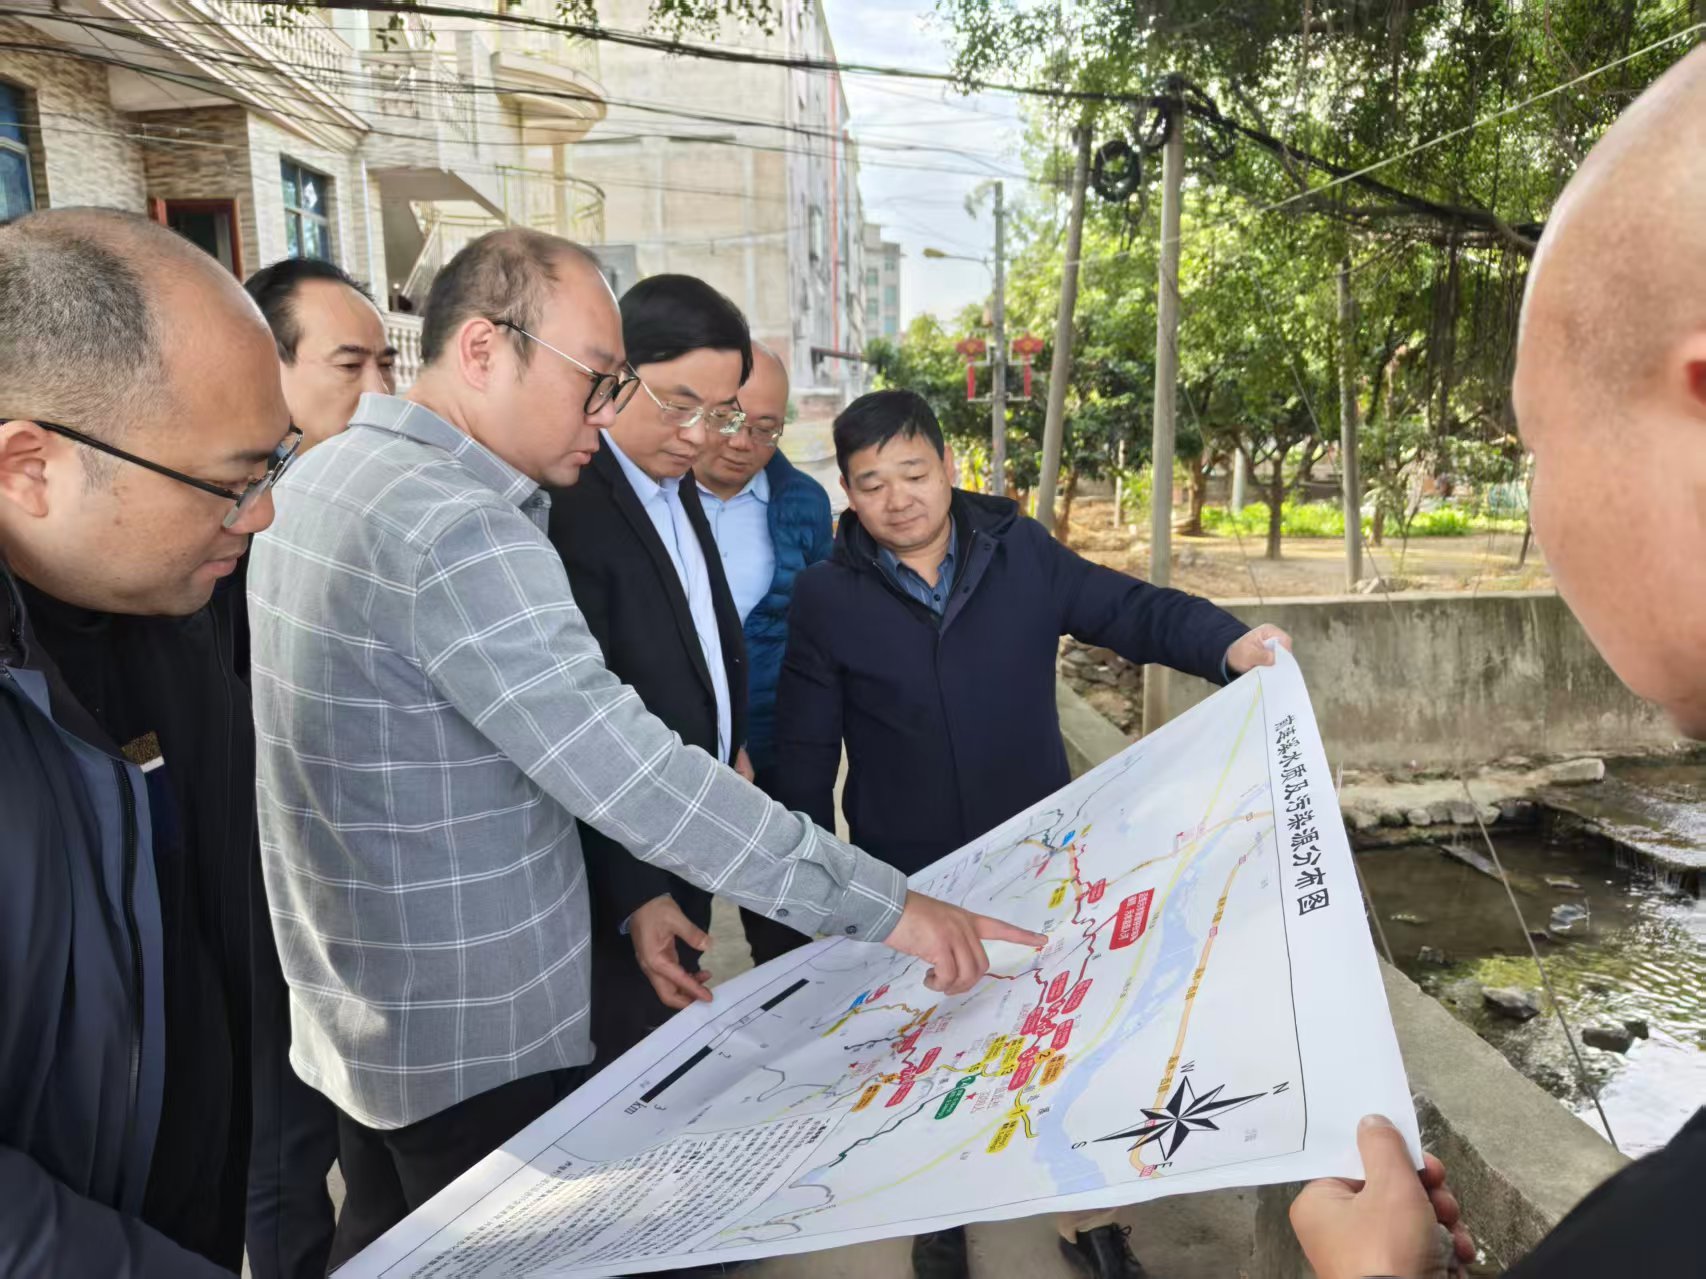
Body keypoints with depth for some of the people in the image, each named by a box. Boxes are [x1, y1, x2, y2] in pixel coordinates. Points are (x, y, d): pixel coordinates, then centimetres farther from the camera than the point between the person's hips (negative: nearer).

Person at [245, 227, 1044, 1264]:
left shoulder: (323, 477, 4)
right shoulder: (459, 530, -27)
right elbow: (627, 774, -32)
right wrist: (883, 904, -27)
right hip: (477, 1043, -9)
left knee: (386, 1250, 27)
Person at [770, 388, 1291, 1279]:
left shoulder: (1024, 555, -6)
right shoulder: (825, 598, -9)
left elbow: (1132, 611, -4)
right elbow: (804, 755, -5)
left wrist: (1229, 643, -25)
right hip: (909, 881, 0)